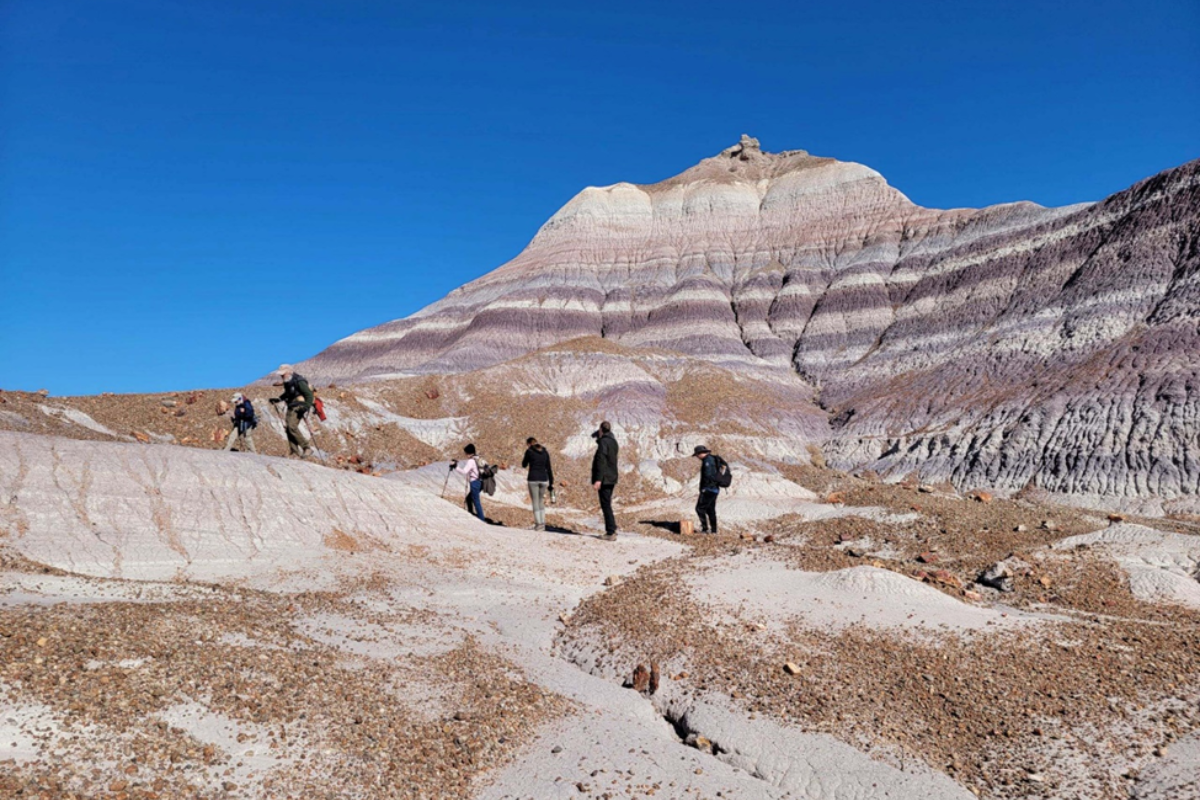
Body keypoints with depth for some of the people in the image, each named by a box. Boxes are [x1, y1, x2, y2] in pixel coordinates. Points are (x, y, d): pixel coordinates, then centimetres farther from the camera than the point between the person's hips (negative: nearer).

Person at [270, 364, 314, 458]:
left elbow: (309, 394, -17)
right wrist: (278, 399, 22)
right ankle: (295, 453, 3)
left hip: (299, 408, -9)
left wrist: (307, 406, -28)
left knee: (292, 427, -22)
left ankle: (306, 448, -18)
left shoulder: (299, 381, -15)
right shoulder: (287, 382, 13)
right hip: (291, 408, 9)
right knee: (289, 429, 1)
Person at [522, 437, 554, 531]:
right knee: (541, 502, 16)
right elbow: (549, 469, 8)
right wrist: (551, 483, 12)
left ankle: (538, 524, -2)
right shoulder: (545, 452, 9)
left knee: (535, 503, 3)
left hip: (533, 479, -4)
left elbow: (524, 465, 10)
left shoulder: (529, 451, -3)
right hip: (543, 479, 4)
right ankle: (542, 523, 11)